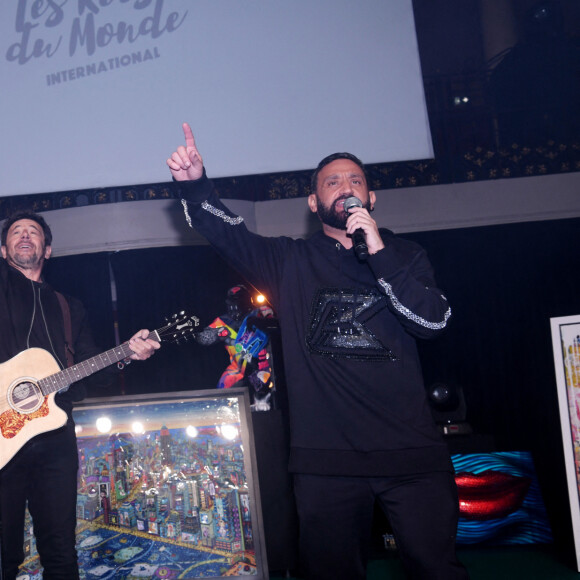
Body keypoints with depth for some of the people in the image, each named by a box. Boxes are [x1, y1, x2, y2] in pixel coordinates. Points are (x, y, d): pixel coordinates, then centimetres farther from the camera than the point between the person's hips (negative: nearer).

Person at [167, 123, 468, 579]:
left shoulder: (404, 256, 11)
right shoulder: (291, 262, 11)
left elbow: (433, 320, -4)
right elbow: (227, 232, -2)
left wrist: (380, 252, -12)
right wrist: (195, 184, -20)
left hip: (413, 455, 0)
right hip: (326, 459, 1)